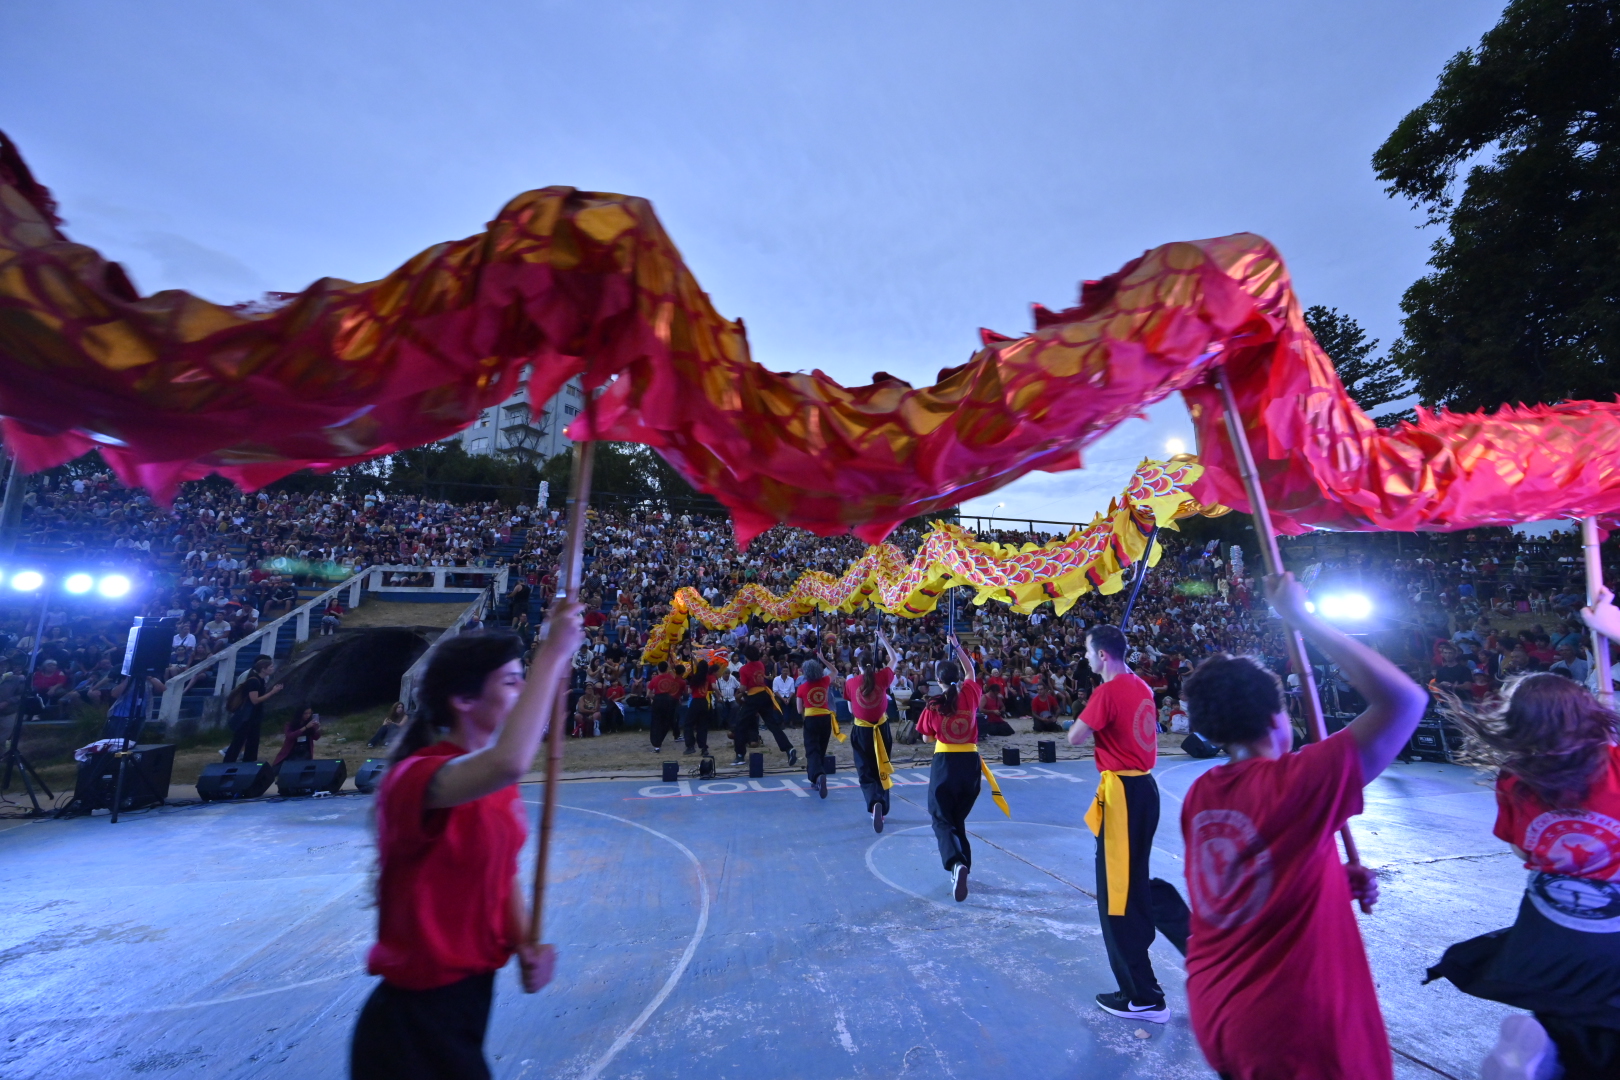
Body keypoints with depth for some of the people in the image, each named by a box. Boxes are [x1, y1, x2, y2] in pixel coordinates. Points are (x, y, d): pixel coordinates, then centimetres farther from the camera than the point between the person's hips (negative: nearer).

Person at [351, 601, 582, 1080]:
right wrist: (553, 652, -44)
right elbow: (508, 764, -50)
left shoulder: (495, 781, -1)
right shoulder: (414, 777, -28)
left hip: (474, 991, 8)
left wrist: (525, 944, -8)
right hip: (416, 1019, -8)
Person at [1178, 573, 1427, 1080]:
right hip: (1296, 1039, -6)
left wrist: (1336, 880, 6)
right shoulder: (1295, 781, -23)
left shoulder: (1199, 795, -4)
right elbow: (1404, 699, -20)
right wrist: (1301, 618, -16)